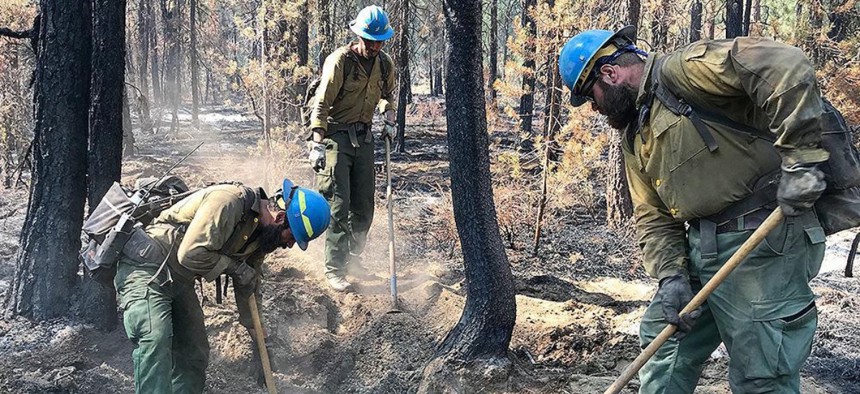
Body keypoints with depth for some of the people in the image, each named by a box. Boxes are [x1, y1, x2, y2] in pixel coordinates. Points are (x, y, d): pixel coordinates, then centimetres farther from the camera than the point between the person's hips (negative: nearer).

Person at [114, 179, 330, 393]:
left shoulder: (261, 231, 5)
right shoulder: (229, 201, -24)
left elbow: (248, 287, 15)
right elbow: (191, 254, -29)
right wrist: (235, 266, -16)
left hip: (178, 280, 9)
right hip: (146, 266, -9)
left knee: (194, 356, 8)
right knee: (155, 340, -25)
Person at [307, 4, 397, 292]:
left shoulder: (385, 65, 3)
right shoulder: (340, 61, -15)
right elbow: (322, 103, -17)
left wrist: (389, 119, 9)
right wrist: (317, 144, -23)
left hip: (363, 136, 6)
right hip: (336, 136, -6)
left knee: (364, 204, 11)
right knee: (338, 205, -8)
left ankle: (354, 256, 29)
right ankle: (334, 269, -2)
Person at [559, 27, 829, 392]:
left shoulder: (681, 71, -11)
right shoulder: (634, 135, 17)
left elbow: (782, 65, -24)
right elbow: (653, 217, 13)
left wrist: (800, 156, -26)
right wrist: (671, 275, -3)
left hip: (763, 242, -9)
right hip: (700, 249, 9)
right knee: (662, 345, 18)